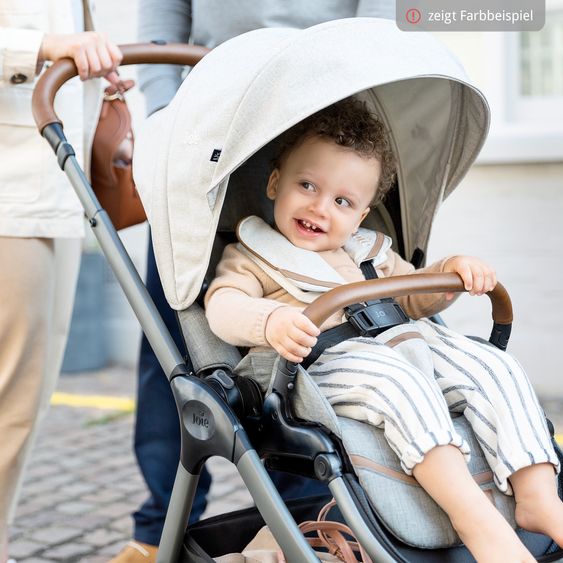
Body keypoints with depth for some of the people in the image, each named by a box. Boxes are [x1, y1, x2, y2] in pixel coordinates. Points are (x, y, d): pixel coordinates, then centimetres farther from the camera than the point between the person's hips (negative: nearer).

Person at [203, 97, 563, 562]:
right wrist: (271, 321, -32)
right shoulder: (255, 254, 11)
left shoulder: (368, 250, 30)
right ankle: (474, 517, -44)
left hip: (404, 343, 7)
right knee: (397, 378, -37)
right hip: (321, 363, -7)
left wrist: (449, 273, 12)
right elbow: (223, 306, -8)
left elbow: (413, 298, 37)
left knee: (494, 365, -13)